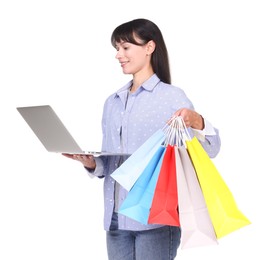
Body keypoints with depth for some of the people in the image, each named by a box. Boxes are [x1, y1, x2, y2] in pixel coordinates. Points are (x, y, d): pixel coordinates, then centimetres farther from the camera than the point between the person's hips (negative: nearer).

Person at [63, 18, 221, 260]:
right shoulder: (112, 102, 14)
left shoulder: (172, 96, -4)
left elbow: (211, 149, -10)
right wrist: (91, 163, -2)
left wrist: (196, 121, -29)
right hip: (116, 217, 6)